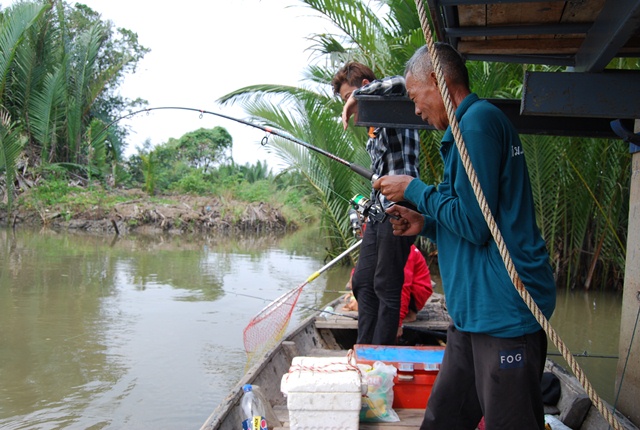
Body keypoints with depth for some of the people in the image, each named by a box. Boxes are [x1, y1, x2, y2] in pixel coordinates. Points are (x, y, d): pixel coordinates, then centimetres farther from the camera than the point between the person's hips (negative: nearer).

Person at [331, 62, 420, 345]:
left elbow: (400, 84, -32)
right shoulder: (374, 126, 20)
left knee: (387, 287, -4)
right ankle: (363, 350, 23)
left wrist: (357, 96, -22)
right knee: (363, 282, 13)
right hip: (378, 212, 10)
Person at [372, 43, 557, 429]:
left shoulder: (478, 122, -13)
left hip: (504, 313, -10)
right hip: (475, 311, 10)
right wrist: (425, 224, 13)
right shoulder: (476, 122, 19)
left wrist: (414, 190, -6)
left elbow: (475, 224, -18)